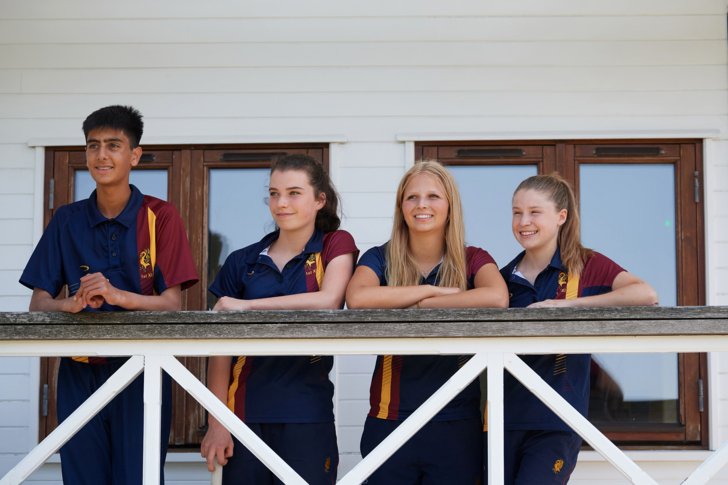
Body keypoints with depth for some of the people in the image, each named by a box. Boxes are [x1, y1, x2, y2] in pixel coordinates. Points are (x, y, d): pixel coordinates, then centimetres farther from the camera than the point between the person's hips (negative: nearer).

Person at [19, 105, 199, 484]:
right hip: (80, 374, 3)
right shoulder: (67, 220, 5)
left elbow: (172, 303, -9)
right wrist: (72, 304, -22)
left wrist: (120, 296, -28)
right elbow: (38, 304, 2)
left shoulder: (160, 217, -3)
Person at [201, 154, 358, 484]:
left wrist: (246, 305, -15)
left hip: (307, 414, -2)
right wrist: (216, 423, -2)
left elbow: (328, 301, -16)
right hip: (245, 412, 2)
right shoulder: (241, 262, 8)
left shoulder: (336, 246, 4)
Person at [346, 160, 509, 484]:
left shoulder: (472, 260, 3)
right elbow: (356, 298, -20)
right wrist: (434, 289, -15)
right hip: (390, 419, 0)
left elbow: (497, 298, -21)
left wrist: (419, 305, -17)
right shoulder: (379, 259, 3)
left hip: (456, 422, 0)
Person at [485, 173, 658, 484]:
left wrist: (563, 305, -20)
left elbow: (646, 295, -19)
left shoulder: (587, 266, -1)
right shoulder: (504, 279, 9)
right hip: (504, 420, 4)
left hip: (556, 425, -4)